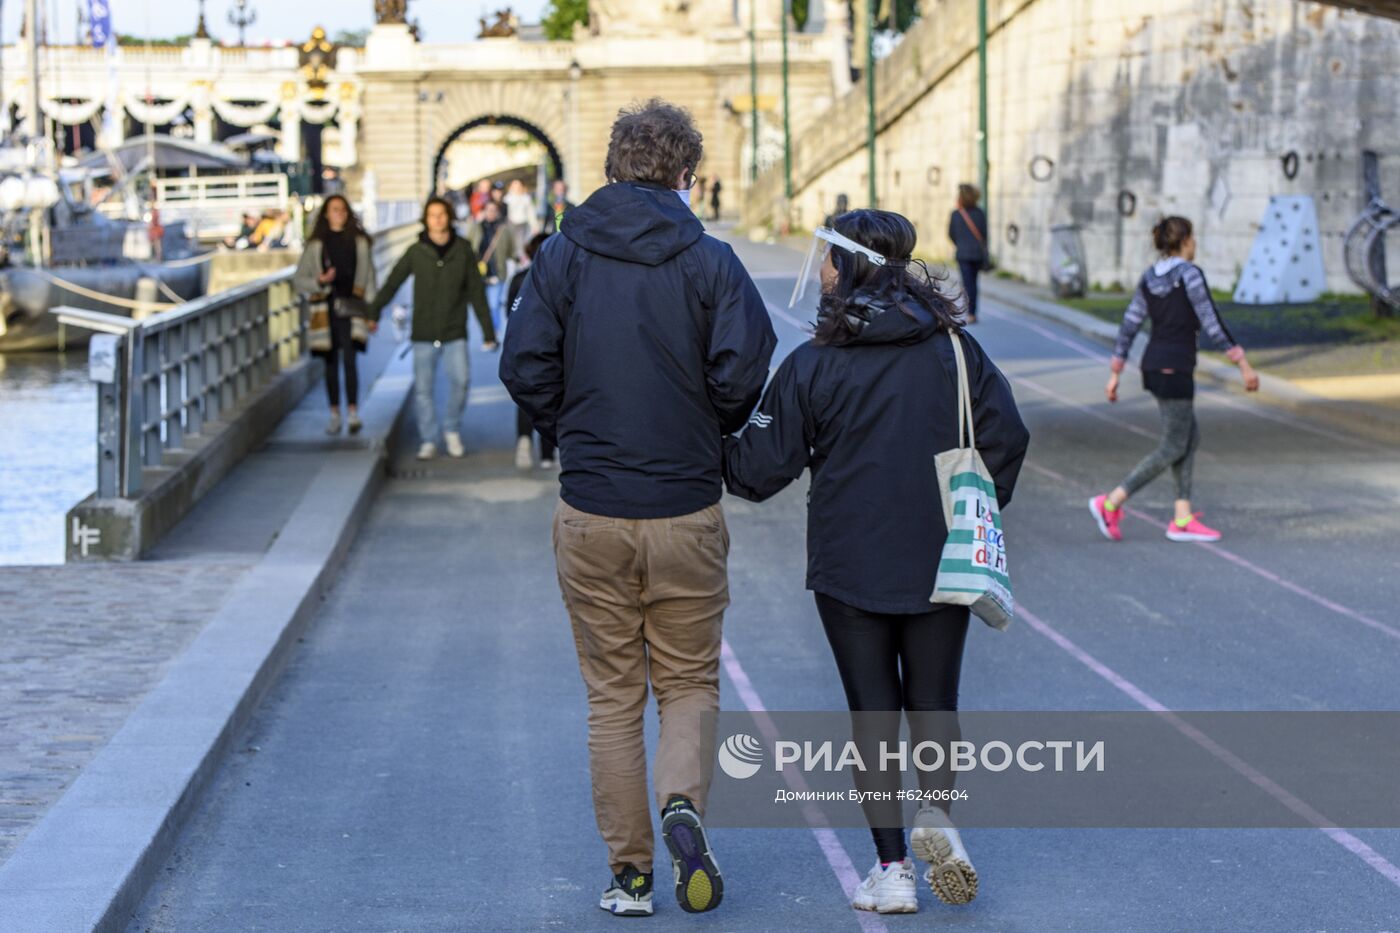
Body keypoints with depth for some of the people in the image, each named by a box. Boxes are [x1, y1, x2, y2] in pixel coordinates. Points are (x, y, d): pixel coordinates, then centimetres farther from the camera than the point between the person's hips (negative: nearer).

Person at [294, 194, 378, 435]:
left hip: (351, 307, -2)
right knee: (331, 362, 5)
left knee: (349, 359, -15)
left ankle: (353, 411, -17)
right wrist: (319, 281, -12)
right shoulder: (316, 245, 8)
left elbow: (368, 277, 7)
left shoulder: (359, 241, 9)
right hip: (326, 307, 2)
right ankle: (335, 413, 12)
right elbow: (300, 280, 9)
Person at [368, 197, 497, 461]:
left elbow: (477, 292, 7)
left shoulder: (463, 250, 3)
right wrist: (374, 312, 2)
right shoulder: (416, 252, 2)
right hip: (423, 333, 0)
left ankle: (453, 431, 5)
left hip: (455, 333, 0)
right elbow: (392, 283, 8)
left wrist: (488, 331, 6)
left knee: (460, 379, -16)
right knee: (423, 388, 0)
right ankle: (428, 441, 11)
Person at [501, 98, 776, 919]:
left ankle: (630, 874, 11)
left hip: (591, 513, 1)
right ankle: (683, 805, -14)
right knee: (691, 683, 13)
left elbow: (525, 366, -6)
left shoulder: (563, 256, 1)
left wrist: (571, 435, 11)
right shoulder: (709, 260, -4)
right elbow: (744, 365, -14)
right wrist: (713, 434, 7)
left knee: (613, 696, 10)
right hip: (688, 511, -1)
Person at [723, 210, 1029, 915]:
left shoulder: (812, 365, -8)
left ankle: (891, 869, 5)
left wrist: (710, 453, 15)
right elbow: (1006, 434, -1)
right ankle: (937, 812, -11)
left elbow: (761, 467, -5)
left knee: (873, 710, 7)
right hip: (942, 563, 2)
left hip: (850, 566, -2)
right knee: (933, 702, 15)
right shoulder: (953, 346, -1)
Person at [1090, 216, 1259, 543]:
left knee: (1191, 438, 14)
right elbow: (1213, 325, -16)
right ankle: (1111, 503, -7)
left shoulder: (1149, 278, 8)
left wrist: (1114, 375, 11)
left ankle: (1183, 520, 10)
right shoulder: (1190, 274, -14)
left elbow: (1128, 328, 7)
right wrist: (1244, 365, -11)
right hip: (1174, 371, -8)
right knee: (1172, 448, -2)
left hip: (1154, 366, 8)